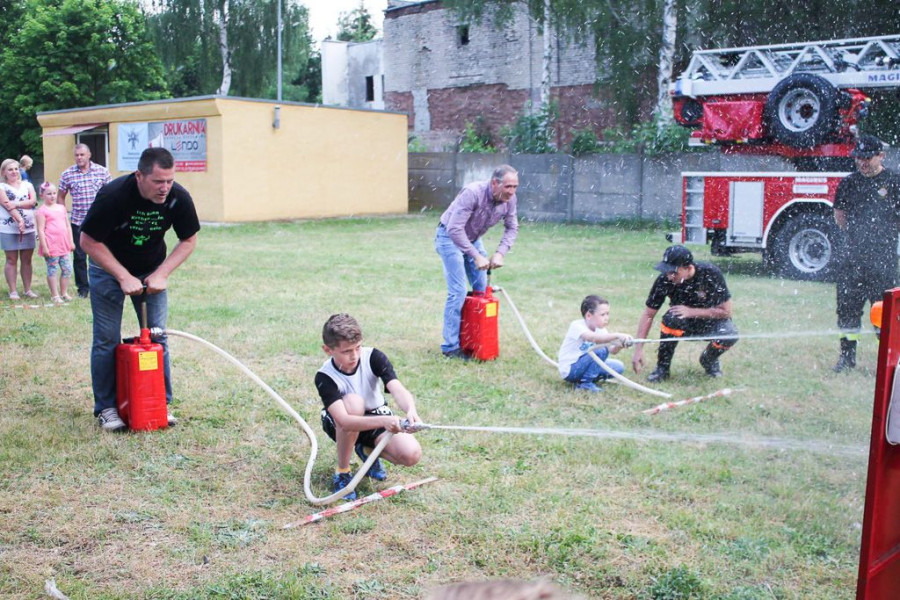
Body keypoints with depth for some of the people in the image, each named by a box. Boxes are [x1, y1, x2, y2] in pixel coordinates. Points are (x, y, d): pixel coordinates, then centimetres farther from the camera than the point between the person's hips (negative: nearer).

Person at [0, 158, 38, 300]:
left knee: (27, 260, 7)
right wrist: (19, 220, -22)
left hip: (28, 228, 3)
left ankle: (28, 289, 14)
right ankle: (13, 291, 6)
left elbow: (33, 201, -3)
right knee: (12, 260, 2)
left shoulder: (27, 185, 12)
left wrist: (17, 204, -16)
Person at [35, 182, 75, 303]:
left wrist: (71, 242, 12)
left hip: (64, 245, 6)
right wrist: (44, 247, -14)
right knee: (52, 270, 1)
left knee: (67, 269, 7)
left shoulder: (61, 208, 13)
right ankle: (55, 295, 8)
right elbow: (40, 230, -9)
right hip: (51, 246, -6)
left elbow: (68, 226, 16)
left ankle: (64, 293, 20)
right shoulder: (42, 211, -6)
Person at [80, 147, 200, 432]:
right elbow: (89, 241, -20)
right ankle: (106, 408, 9)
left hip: (153, 270, 3)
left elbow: (189, 241, -6)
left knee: (157, 336, 1)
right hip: (108, 267, -3)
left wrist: (161, 274, -17)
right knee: (107, 340, -2)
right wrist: (124, 277, -24)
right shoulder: (113, 195, -29)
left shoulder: (178, 198, -20)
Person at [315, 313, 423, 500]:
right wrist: (384, 421, -57)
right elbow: (344, 421, -42)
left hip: (376, 417, 2)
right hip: (340, 426, -2)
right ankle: (342, 472, -19)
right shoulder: (325, 378, -28)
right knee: (353, 401, -39)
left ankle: (367, 450, 10)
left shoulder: (373, 357, -21)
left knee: (411, 455, -24)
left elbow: (397, 389, -33)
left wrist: (411, 410, -57)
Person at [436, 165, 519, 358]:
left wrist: (500, 253, -15)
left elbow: (512, 228, 1)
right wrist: (477, 256, -32)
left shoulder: (509, 200, -14)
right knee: (458, 291, -14)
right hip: (449, 237, -7)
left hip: (472, 239, 7)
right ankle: (450, 346, -6)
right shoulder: (473, 193, -34)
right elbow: (454, 229, -35)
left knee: (483, 289, 5)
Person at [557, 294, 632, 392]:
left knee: (618, 367, -2)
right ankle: (585, 383, -13)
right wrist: (617, 336, -52)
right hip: (569, 370, -8)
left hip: (581, 365, 8)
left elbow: (612, 350, -9)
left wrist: (619, 345, -32)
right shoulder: (576, 326, -23)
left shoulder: (600, 329, 2)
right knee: (601, 350, -26)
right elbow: (593, 338, -43)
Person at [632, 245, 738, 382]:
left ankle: (708, 360, 3)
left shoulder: (711, 273, -26)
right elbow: (648, 314, -18)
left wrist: (691, 311, -29)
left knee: (730, 335, -32)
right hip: (684, 325, 0)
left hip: (711, 320, 0)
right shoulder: (665, 280, -23)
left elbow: (726, 311, -19)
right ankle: (662, 367, -13)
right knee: (671, 318, -34)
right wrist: (638, 349, -25)